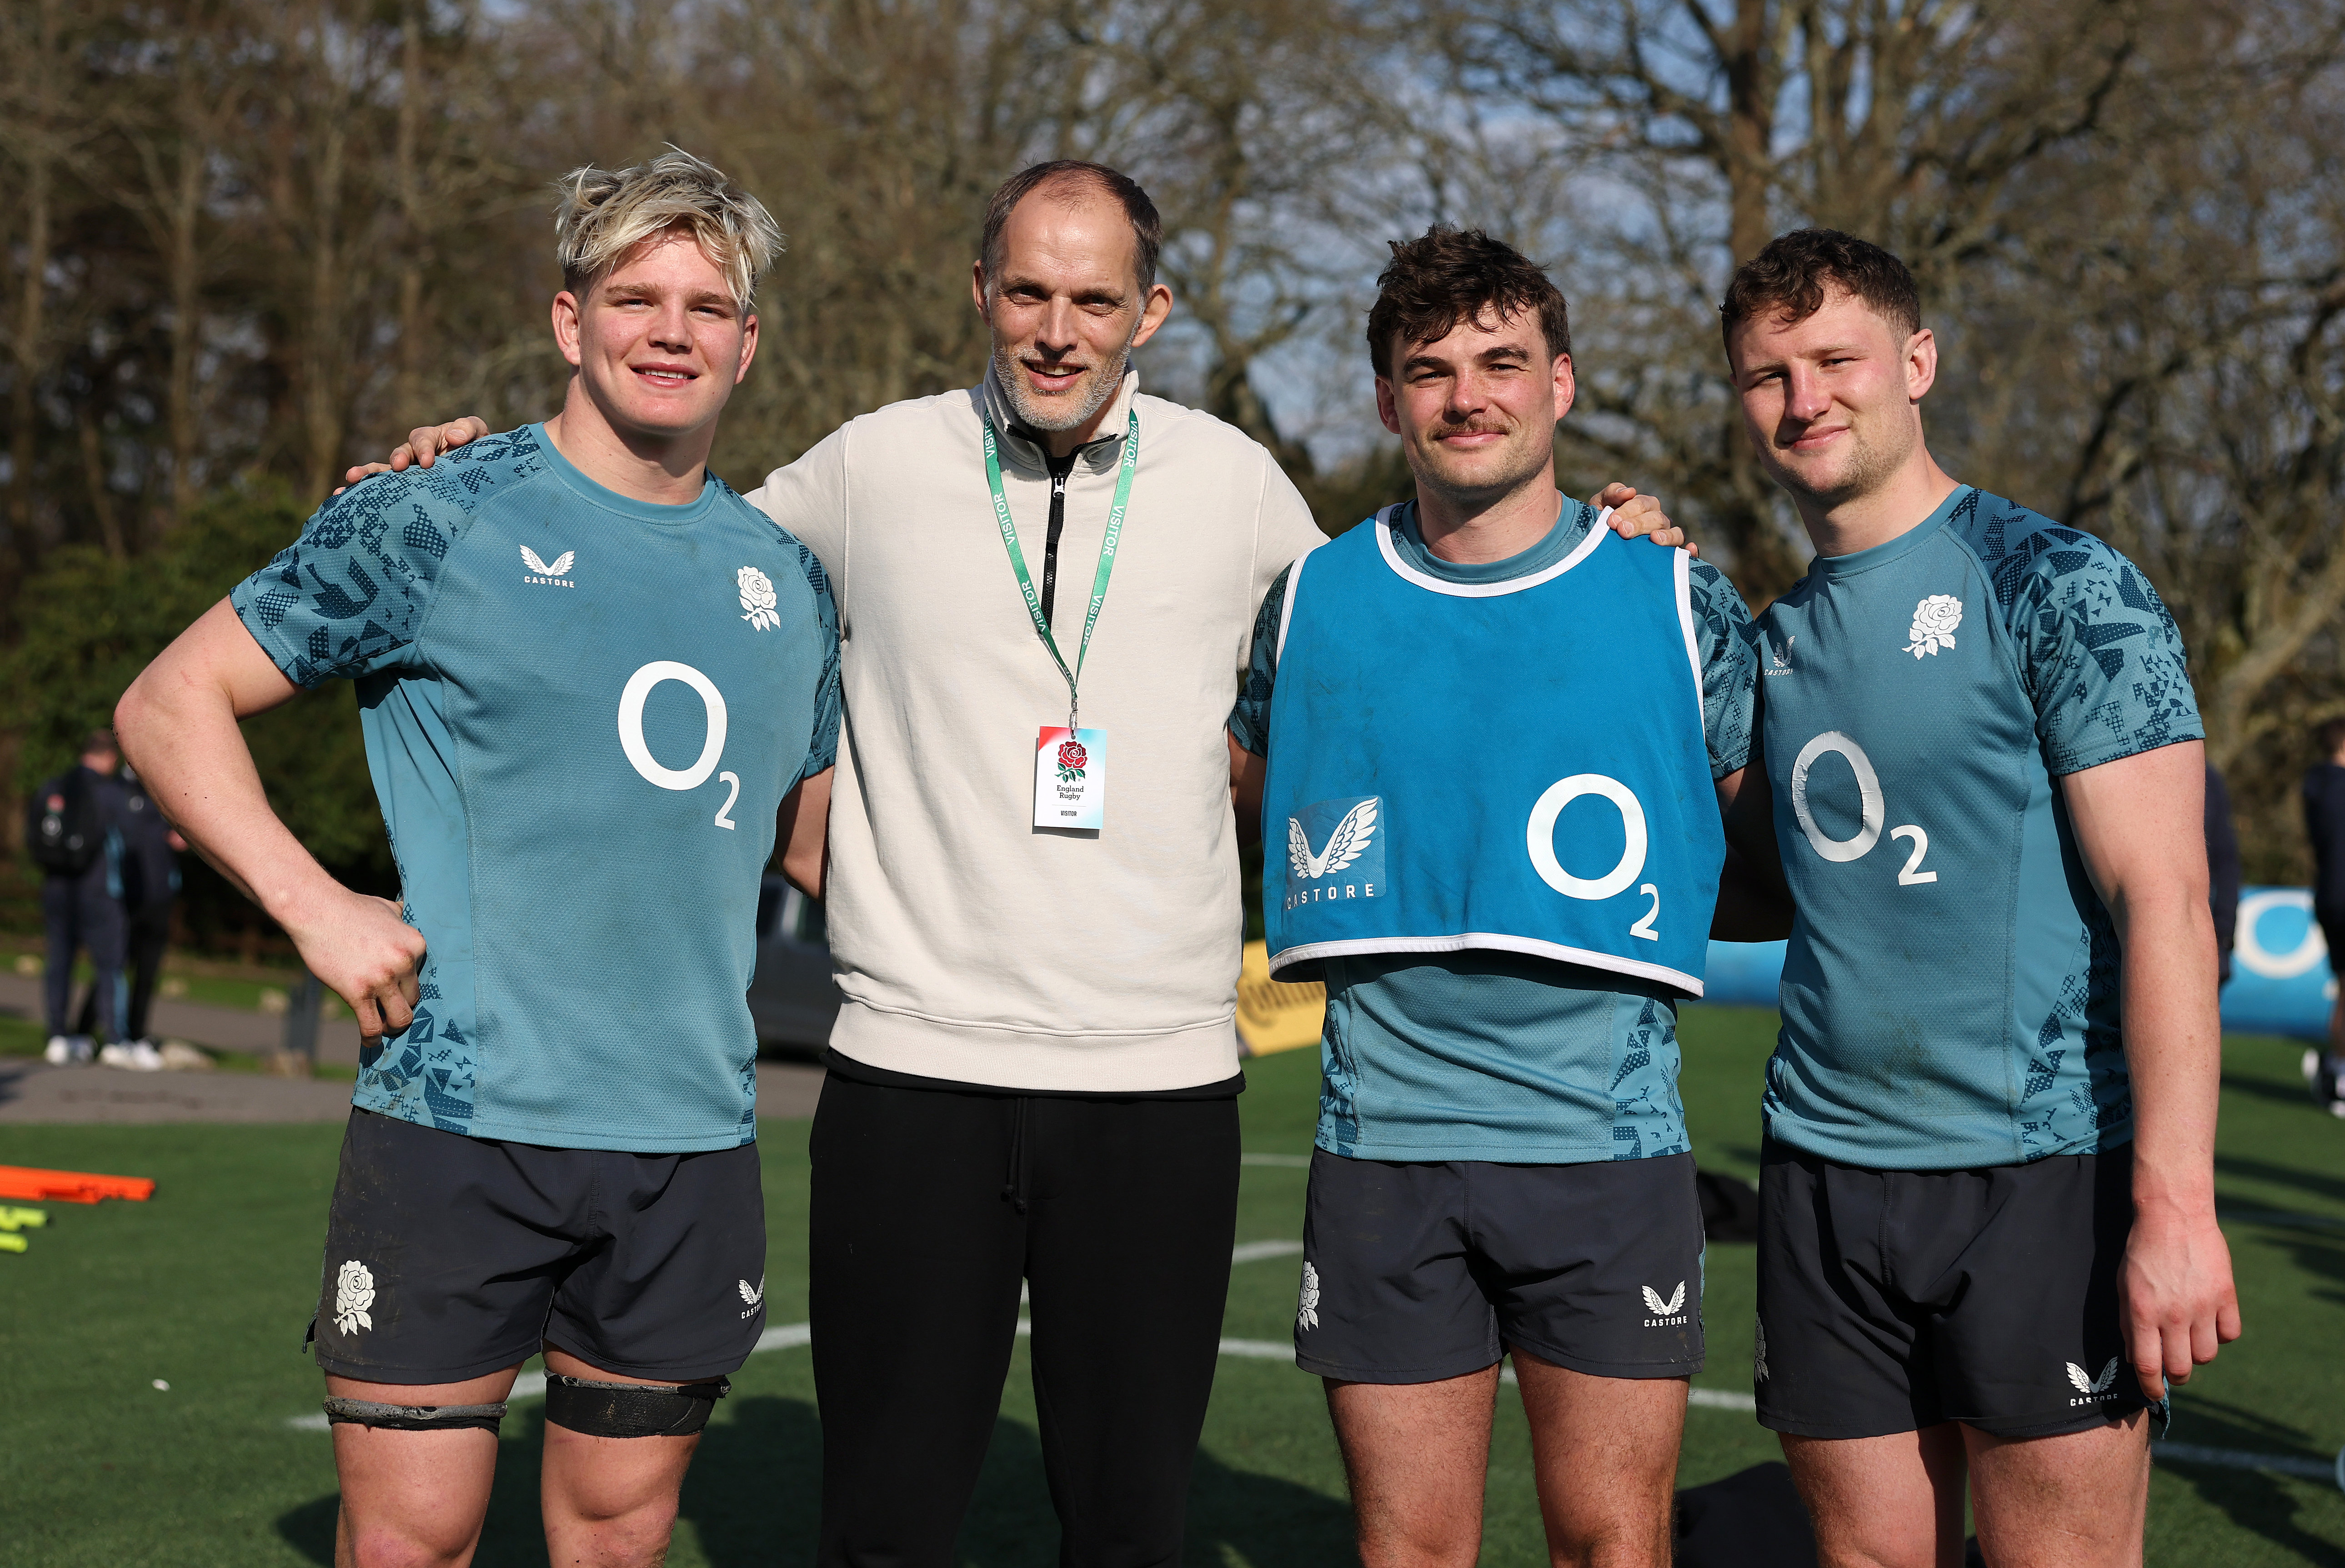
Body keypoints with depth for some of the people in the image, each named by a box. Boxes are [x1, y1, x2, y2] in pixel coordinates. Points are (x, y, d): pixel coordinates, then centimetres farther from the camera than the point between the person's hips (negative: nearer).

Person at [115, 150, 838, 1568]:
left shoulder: (789, 580, 12)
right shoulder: (434, 524, -3)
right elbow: (171, 705, 0)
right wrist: (310, 903, -11)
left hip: (692, 1136, 4)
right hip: (456, 1125, -4)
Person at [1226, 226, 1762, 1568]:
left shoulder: (1678, 600, 1)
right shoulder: (1315, 601, 5)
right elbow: (1252, 781, 24)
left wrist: (1653, 925, 6)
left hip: (1608, 1146, -1)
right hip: (1384, 1143, 2)